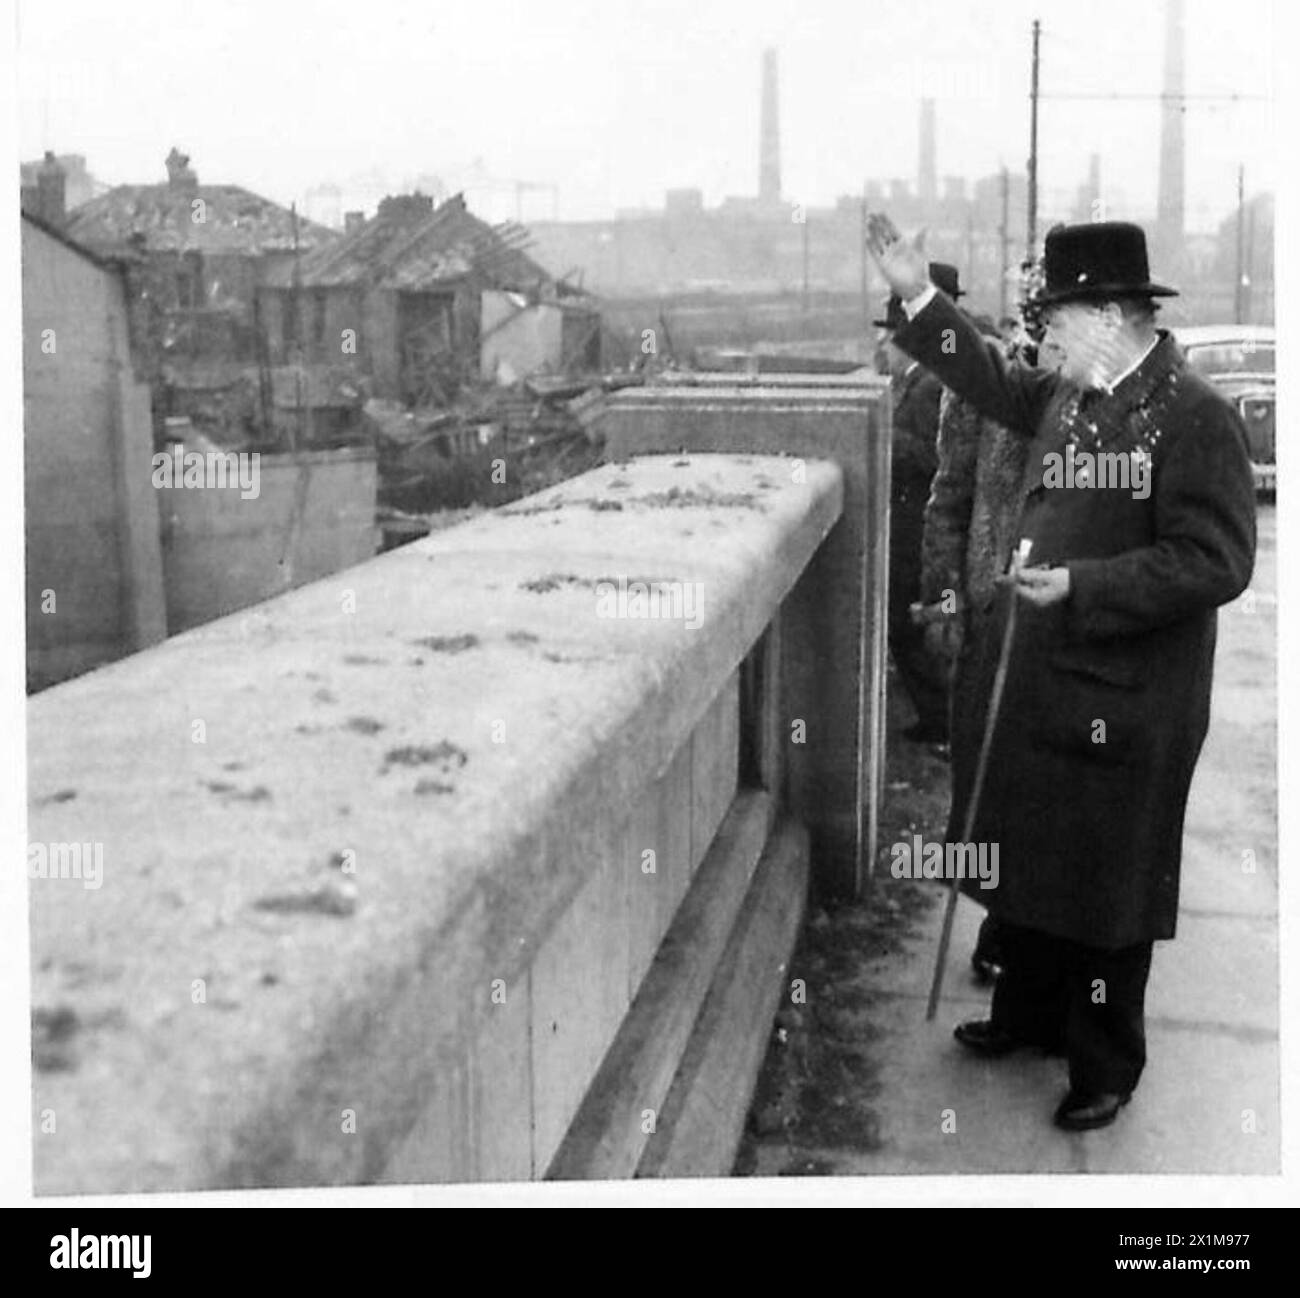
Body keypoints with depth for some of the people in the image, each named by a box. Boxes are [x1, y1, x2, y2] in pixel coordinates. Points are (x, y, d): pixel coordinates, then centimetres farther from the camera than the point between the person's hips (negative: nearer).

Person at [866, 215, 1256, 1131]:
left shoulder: (1195, 417, -18)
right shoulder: (1071, 396, 5)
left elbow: (1215, 562, -22)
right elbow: (997, 384, 22)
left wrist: (1079, 585, -25)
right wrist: (920, 297, 15)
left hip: (1126, 706, -7)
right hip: (1041, 679, 8)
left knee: (1106, 885, 8)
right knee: (1028, 858, 20)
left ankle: (1106, 1066, 27)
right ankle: (1030, 1014, 41)